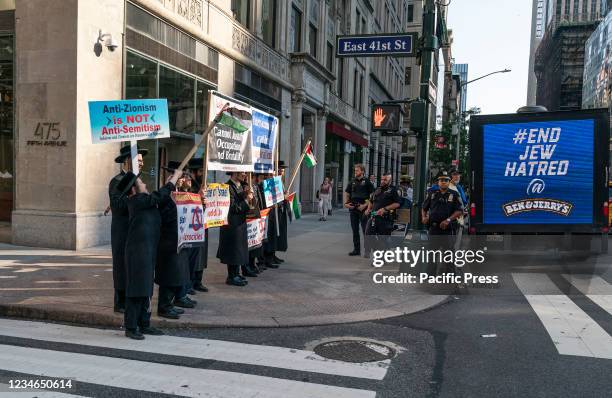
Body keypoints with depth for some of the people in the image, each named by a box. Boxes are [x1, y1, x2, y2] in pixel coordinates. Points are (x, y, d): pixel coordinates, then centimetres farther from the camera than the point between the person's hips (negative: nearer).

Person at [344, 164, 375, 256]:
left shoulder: (367, 182, -4)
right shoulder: (353, 182, 11)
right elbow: (346, 193, 18)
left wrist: (365, 205, -16)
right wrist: (346, 203, 2)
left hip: (363, 208, -5)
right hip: (353, 208, 5)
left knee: (365, 230, -3)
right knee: (355, 230, 9)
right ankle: (356, 249, 18)